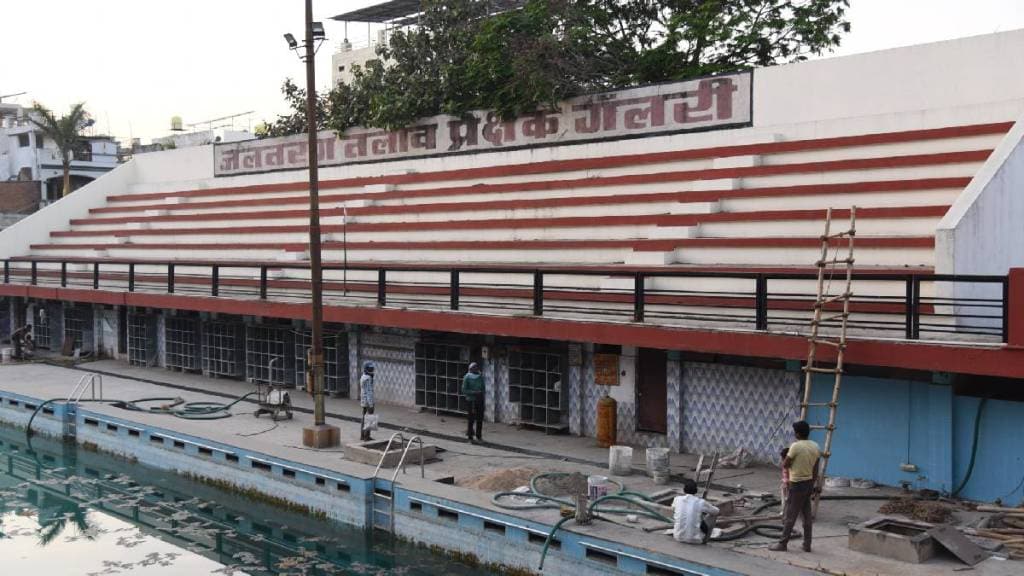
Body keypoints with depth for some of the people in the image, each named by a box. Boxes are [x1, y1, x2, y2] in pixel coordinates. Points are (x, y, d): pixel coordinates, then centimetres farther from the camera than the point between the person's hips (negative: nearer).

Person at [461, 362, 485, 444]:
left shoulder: (480, 376, 9)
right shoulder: (467, 377, -5)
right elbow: (464, 390, -7)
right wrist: (474, 392, -17)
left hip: (479, 400, 5)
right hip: (471, 400, -5)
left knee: (480, 419, 7)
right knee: (471, 419, -3)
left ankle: (479, 436, 18)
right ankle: (470, 437, 7)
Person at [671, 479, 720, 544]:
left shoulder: (677, 499, -3)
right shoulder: (701, 502, -10)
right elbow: (716, 511, 9)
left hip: (678, 538, 3)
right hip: (695, 540, -3)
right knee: (713, 514, 15)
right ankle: (704, 539, 20)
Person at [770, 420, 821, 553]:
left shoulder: (795, 446, -19)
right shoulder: (815, 446, 4)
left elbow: (785, 465, -12)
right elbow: (815, 469, 9)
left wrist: (788, 456, 8)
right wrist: (814, 485, 16)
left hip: (797, 484, -7)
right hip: (809, 483, 7)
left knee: (790, 516, -1)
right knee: (807, 515, 13)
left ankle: (782, 544, 4)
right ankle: (807, 545, 16)